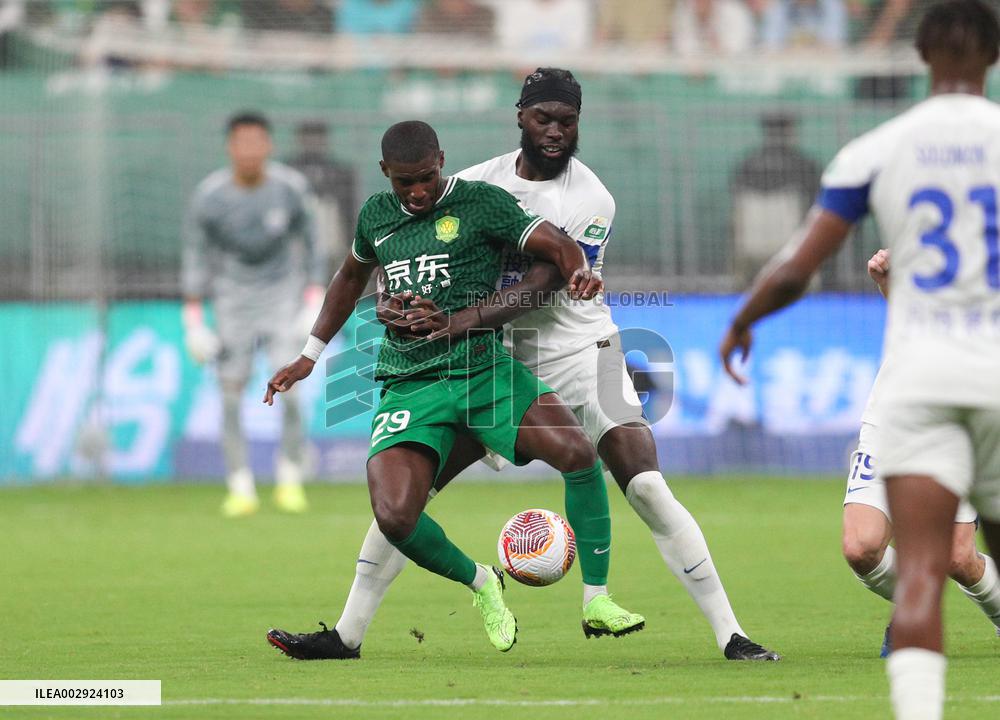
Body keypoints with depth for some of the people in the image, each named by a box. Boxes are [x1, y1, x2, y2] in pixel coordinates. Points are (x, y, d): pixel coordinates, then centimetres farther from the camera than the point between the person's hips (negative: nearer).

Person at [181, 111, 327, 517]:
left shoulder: (290, 188, -11)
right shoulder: (209, 197, -13)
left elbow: (312, 245, 1)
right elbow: (195, 256, -3)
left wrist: (314, 305, -4)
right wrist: (193, 323, -6)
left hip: (283, 291, 0)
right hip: (233, 296, 0)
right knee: (231, 390, -6)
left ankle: (290, 480, -1)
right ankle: (241, 489, -1)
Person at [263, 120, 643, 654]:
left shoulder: (480, 202, 1)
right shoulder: (376, 215, 14)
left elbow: (556, 245, -7)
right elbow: (351, 277, 33)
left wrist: (577, 272, -31)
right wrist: (310, 355, 32)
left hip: (482, 366, -2)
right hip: (408, 385, 2)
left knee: (576, 451, -27)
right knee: (394, 517, -21)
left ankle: (598, 600, -13)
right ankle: (482, 586, 8)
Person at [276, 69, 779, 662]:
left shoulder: (591, 201, -12)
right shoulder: (475, 185, 0)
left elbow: (536, 289, -22)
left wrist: (456, 321, -35)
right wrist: (395, 300, -22)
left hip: (579, 352, -4)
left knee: (647, 487, -19)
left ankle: (730, 635, -14)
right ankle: (348, 634, 11)